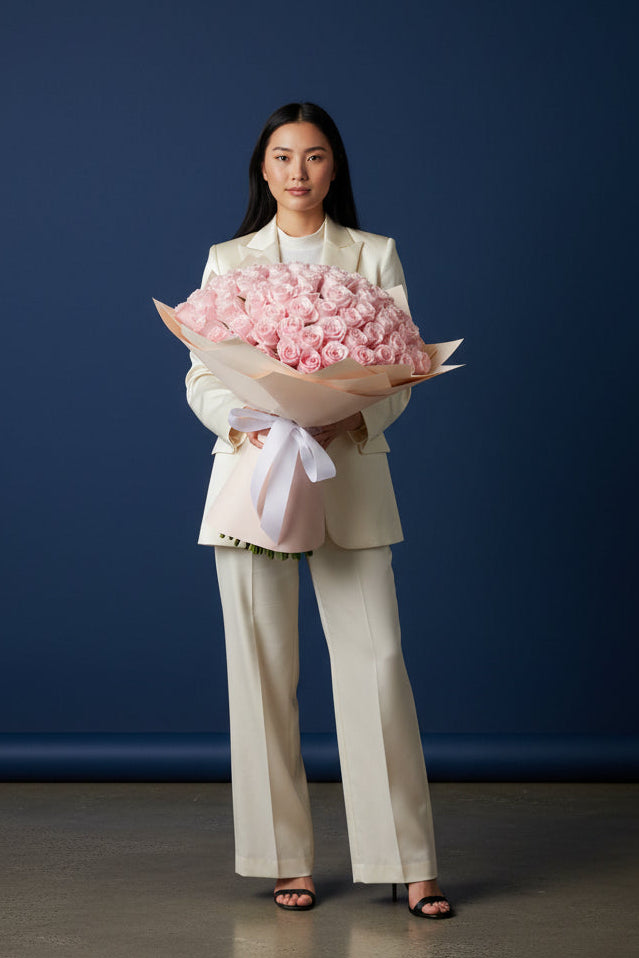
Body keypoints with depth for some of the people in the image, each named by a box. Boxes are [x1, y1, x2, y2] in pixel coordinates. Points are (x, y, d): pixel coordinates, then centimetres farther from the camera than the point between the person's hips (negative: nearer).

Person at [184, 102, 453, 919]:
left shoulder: (374, 257, 9)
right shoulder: (227, 261, 10)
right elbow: (201, 375, 6)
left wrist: (349, 420, -16)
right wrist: (239, 421, -15)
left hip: (350, 477, 0)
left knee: (375, 660, -6)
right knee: (263, 669, 1)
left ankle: (409, 863, 1)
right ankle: (286, 860, 12)